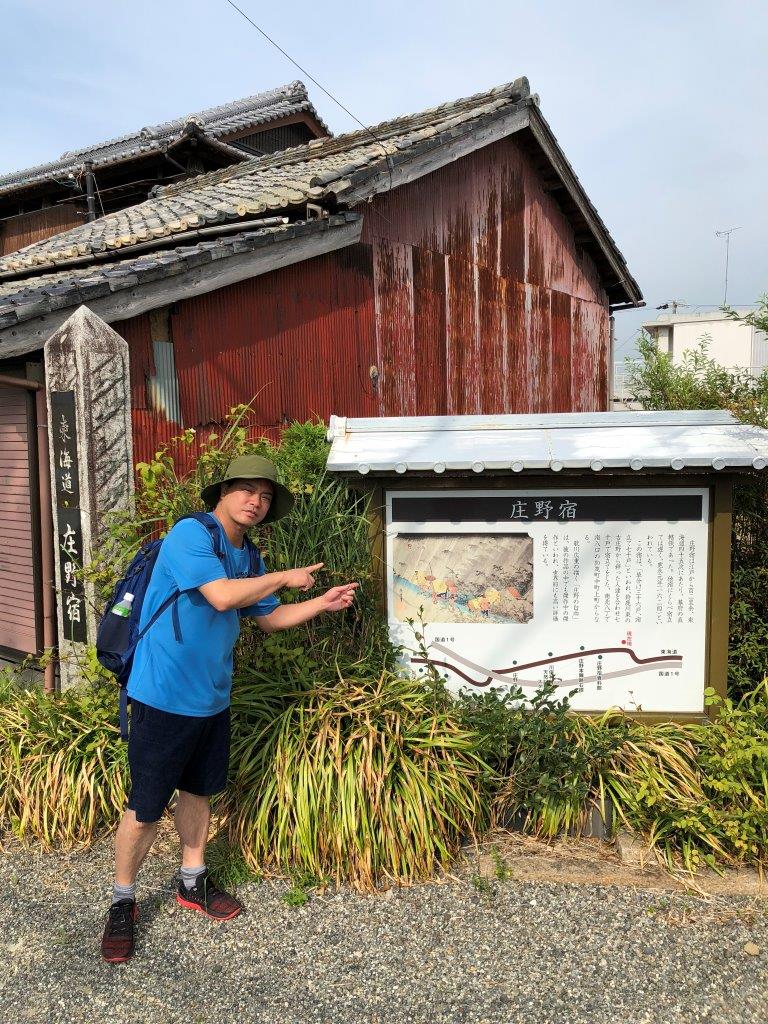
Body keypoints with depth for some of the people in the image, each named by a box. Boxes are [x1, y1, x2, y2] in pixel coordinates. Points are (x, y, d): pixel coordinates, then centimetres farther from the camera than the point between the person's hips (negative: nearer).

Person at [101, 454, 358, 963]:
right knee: (145, 808, 3)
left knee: (198, 791, 21)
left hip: (213, 699, 8)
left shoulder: (247, 558, 8)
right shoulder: (190, 533, -17)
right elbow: (220, 595, -29)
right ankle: (123, 903, 24)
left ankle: (193, 882, 39)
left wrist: (324, 603, 7)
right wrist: (284, 577, -17)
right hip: (164, 697, -8)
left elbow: (271, 617, 18)